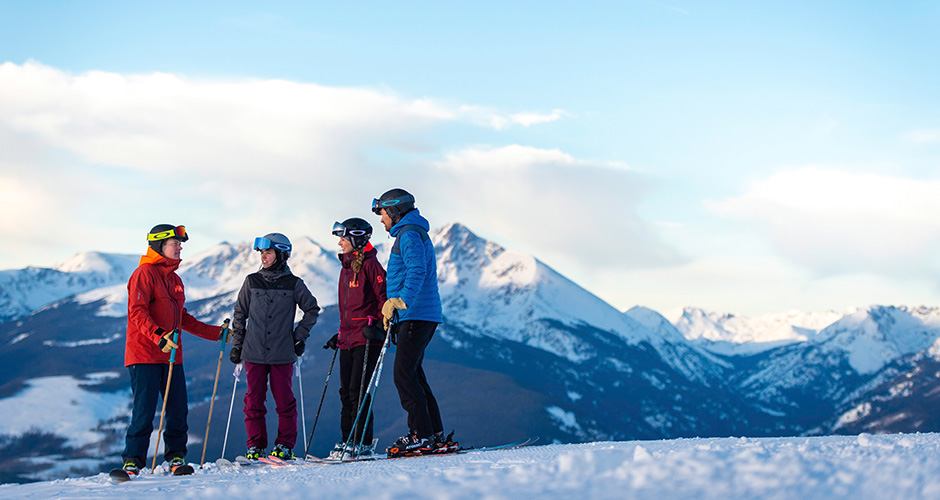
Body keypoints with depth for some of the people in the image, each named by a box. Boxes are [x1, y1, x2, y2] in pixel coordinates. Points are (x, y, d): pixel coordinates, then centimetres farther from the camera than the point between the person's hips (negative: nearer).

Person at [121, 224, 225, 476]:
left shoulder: (174, 279, 20)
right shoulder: (144, 273, -6)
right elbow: (137, 312, -17)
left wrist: (215, 332, 23)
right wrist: (158, 337, -30)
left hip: (171, 355, 7)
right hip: (144, 354, -7)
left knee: (178, 410, 4)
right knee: (144, 411, -9)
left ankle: (176, 457, 15)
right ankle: (133, 461, -2)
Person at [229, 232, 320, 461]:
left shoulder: (293, 284, 2)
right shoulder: (252, 282, 7)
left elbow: (312, 309, 14)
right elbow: (240, 315, 14)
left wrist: (299, 336, 7)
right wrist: (236, 345, 11)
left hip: (282, 354, -1)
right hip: (254, 353, 2)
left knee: (284, 401, 0)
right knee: (254, 401, 1)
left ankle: (285, 445, 11)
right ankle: (256, 446, 10)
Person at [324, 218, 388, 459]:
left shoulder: (369, 264, -8)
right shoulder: (346, 267, 19)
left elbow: (384, 296, -12)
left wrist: (379, 326, -20)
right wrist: (340, 334, 24)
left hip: (366, 339, -9)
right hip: (348, 339, 9)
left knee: (358, 391, -11)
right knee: (347, 392, 7)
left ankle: (363, 444, -9)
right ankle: (347, 441, 11)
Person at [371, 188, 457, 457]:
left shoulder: (409, 234, -9)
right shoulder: (413, 233, 24)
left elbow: (416, 271, -24)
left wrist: (401, 301, -33)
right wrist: (393, 309, 30)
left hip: (416, 315, -11)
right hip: (419, 316, 11)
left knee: (404, 375, -12)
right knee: (413, 374, 11)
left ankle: (421, 436, -13)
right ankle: (436, 435, 11)